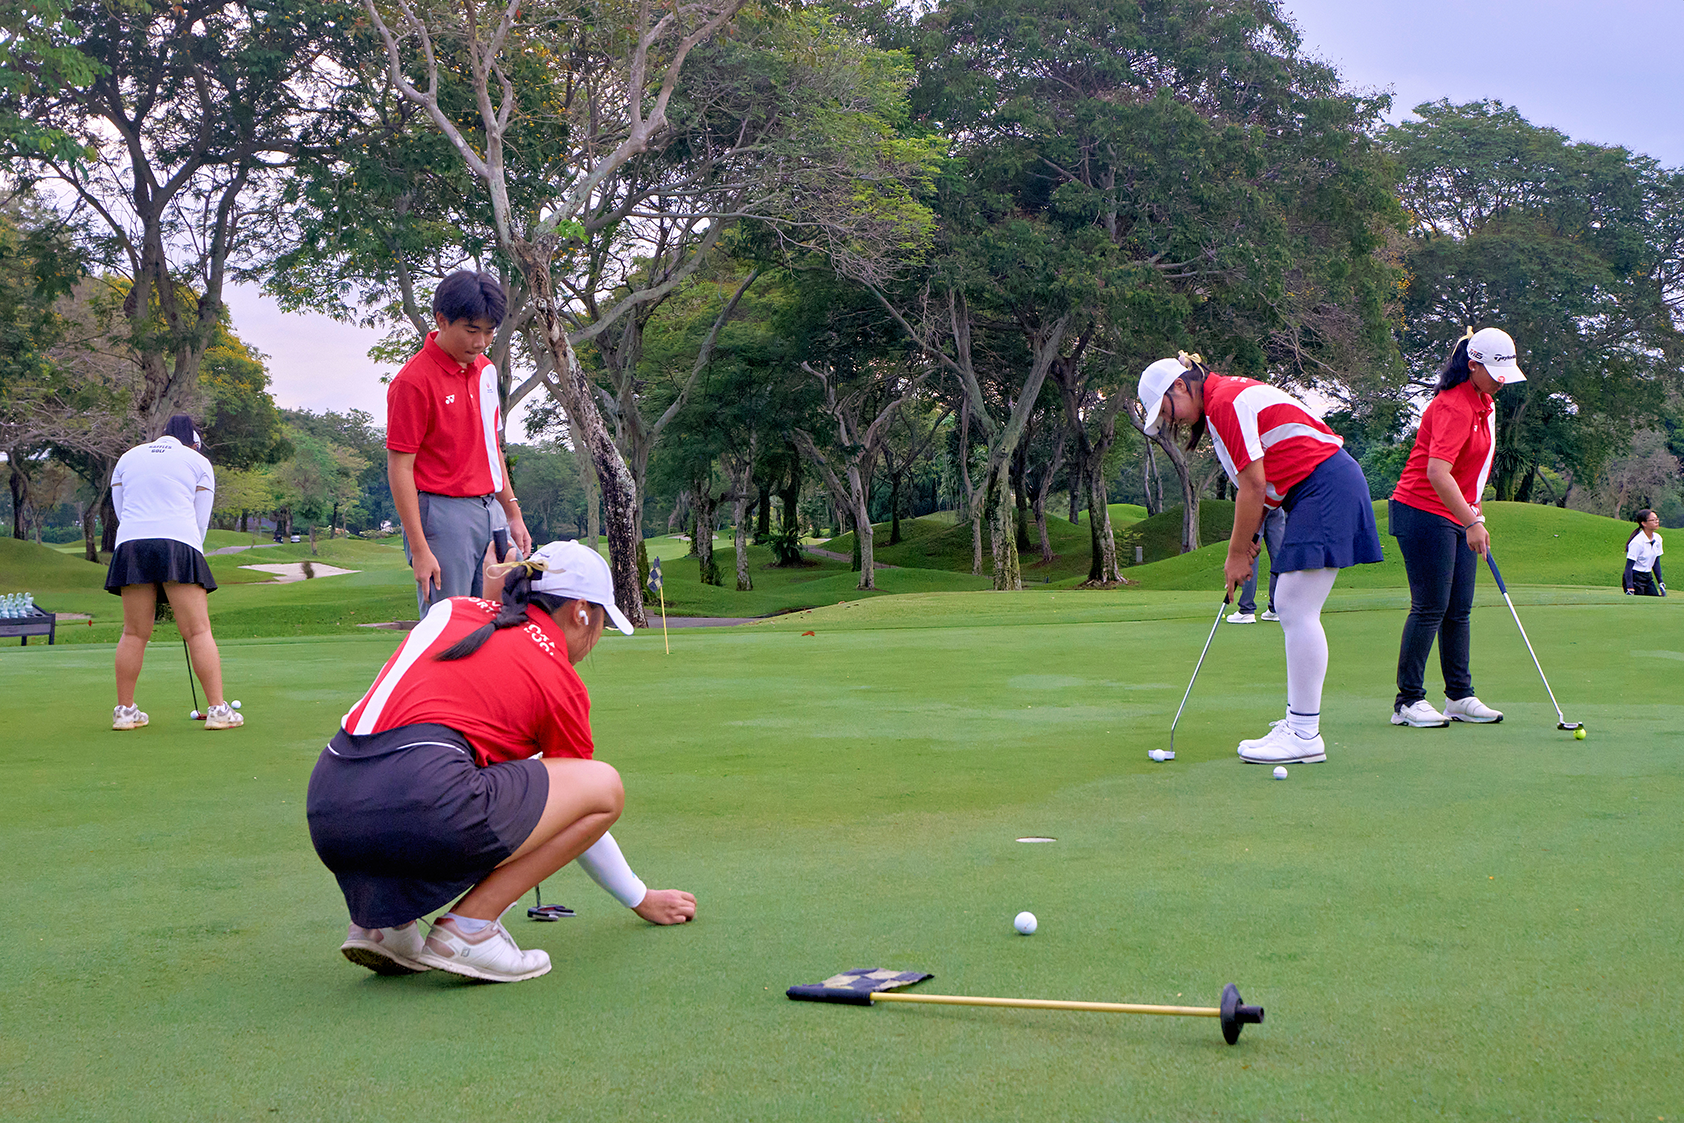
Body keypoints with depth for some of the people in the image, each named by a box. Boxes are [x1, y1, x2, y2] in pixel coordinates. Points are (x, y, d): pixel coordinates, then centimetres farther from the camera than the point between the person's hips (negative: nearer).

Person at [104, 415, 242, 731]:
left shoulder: (128, 458, 23)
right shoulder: (198, 462, 14)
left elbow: (120, 510, 22)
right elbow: (201, 520, 11)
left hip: (131, 545, 3)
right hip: (179, 545, -3)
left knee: (134, 633, 8)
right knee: (198, 631, -5)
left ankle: (124, 710, 10)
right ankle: (217, 709, -9)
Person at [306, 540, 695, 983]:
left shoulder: (451, 610, 23)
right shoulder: (561, 680, 13)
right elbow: (586, 802, 24)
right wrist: (643, 900, 37)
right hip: (422, 801, -7)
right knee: (606, 785, 9)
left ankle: (380, 918, 15)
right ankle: (467, 927, -1)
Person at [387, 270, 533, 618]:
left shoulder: (486, 370, 12)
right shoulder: (414, 381, -12)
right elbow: (399, 468, -13)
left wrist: (513, 513, 19)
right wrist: (419, 549, -17)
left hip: (490, 512, 8)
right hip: (443, 517, -8)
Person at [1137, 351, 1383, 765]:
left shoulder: (1224, 401, -13)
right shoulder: (1231, 396, 18)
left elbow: (1253, 485, -15)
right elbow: (1258, 485, 17)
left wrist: (1237, 554, -8)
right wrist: (1250, 538, 8)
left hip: (1326, 488, -11)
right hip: (1315, 493, 11)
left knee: (1297, 610, -12)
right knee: (1289, 605, 11)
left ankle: (1305, 735, -12)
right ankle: (1299, 720, 14)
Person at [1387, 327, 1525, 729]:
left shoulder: (1484, 403, 12)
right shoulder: (1454, 406, -19)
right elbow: (1437, 473, -29)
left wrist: (1474, 512, 19)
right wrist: (1471, 521, -31)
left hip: (1458, 515, 9)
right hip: (1423, 512, -9)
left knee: (1459, 609, 8)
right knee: (1430, 606, -8)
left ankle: (1460, 697, 13)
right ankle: (1408, 700, -2)